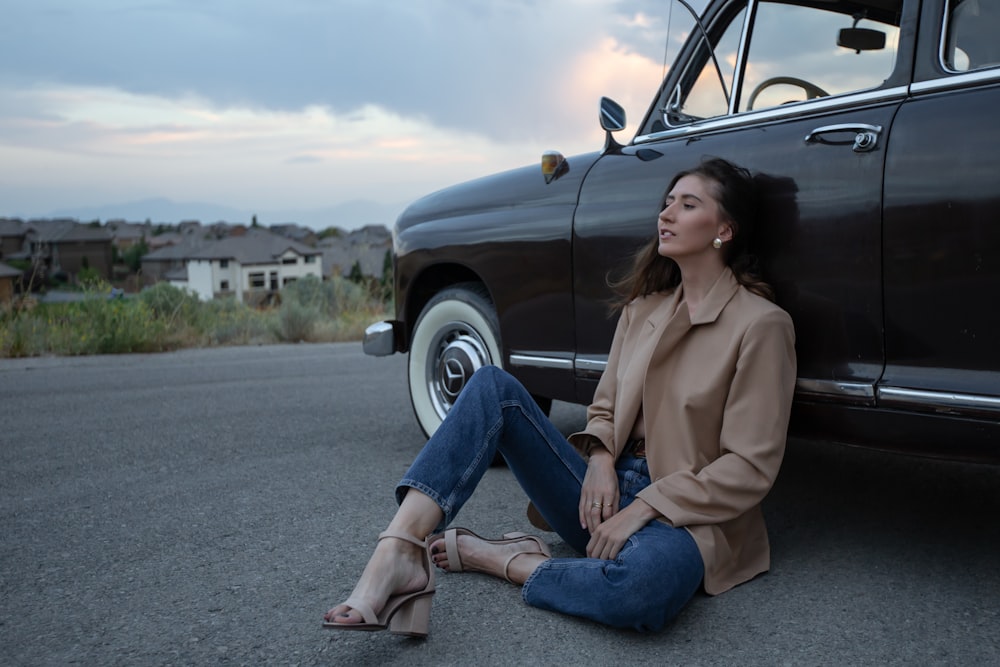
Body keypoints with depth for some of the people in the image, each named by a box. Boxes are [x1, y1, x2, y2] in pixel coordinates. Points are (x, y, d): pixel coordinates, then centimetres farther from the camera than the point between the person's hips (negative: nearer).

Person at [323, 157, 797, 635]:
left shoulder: (761, 323, -8)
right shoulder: (644, 306, 11)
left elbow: (750, 468, -11)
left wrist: (646, 506, -16)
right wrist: (600, 458, -7)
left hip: (683, 514, -5)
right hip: (606, 490, 6)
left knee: (647, 584, -43)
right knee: (493, 385, -13)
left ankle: (492, 558, -16)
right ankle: (398, 552, -30)